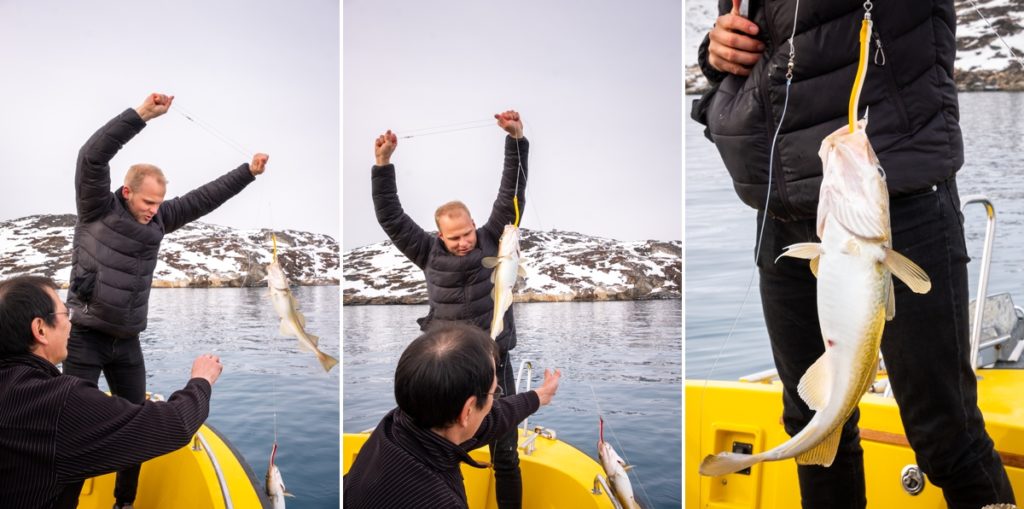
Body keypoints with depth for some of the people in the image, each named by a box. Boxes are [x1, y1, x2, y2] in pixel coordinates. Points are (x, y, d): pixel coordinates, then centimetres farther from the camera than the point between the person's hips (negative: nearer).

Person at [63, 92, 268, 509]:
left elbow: (203, 199, 10)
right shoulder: (98, 208, -9)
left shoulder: (158, 219, 5)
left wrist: (248, 172, 8)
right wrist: (141, 115, -31)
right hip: (85, 334, -5)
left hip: (127, 340, 6)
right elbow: (92, 157, -23)